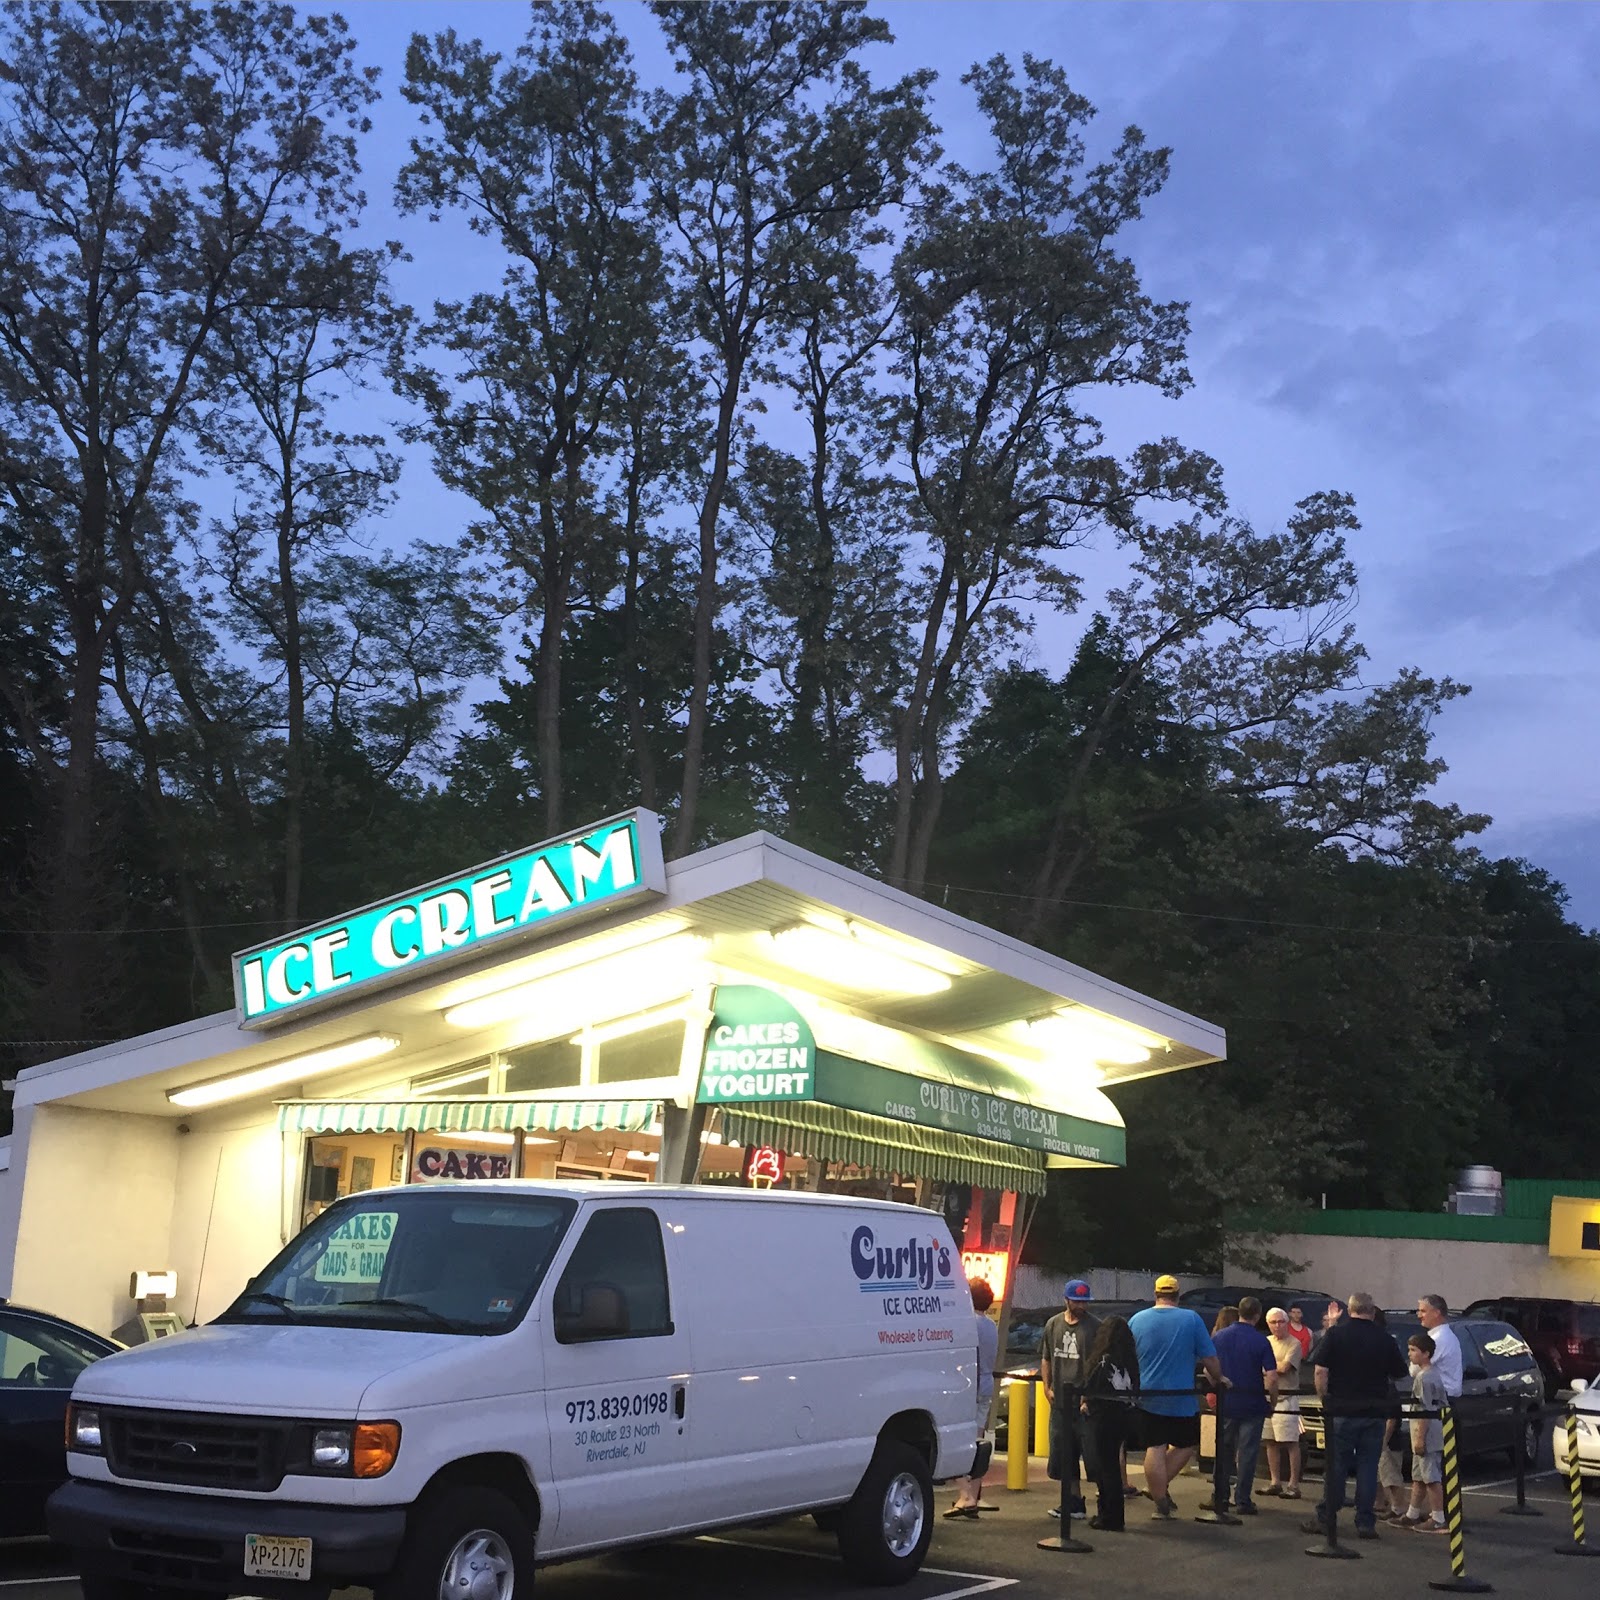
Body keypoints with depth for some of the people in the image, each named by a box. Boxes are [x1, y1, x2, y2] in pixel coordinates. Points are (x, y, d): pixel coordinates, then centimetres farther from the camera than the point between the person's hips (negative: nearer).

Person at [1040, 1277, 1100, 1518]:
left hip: (1085, 1397, -6)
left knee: (1091, 1450, -9)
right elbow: (1046, 1358, 20)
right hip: (1060, 1398, 6)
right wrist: (1047, 1387, 9)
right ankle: (1072, 1502, 19)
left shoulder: (1095, 1326, -4)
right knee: (1063, 1454, 10)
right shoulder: (1053, 1324, 12)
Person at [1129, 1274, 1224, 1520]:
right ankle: (1161, 1488, 8)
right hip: (1182, 1399, -2)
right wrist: (1218, 1380, 17)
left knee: (1154, 1449, 3)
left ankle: (1161, 1504, 4)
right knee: (1187, 1445, 16)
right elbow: (1209, 1359, -2)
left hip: (1147, 1397, 2)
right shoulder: (1192, 1319, -4)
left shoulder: (1137, 1320, 4)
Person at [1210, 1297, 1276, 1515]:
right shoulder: (1260, 1341, -9)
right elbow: (1272, 1378, -14)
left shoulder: (1218, 1337, 1)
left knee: (1223, 1451, 14)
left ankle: (1219, 1497, 16)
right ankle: (1243, 1501, 6)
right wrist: (1272, 1403, -1)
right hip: (1252, 1405, -3)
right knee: (1247, 1453, 4)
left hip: (1225, 1404, 3)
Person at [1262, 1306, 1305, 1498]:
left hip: (1286, 1398, -7)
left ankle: (1293, 1485, -2)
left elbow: (1284, 1367, -15)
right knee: (1271, 1442, 11)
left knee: (1291, 1443, -5)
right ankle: (1275, 1482, 19)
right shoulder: (1266, 1342, 14)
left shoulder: (1294, 1344, -7)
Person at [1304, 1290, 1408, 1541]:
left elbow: (1321, 1372, -9)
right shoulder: (1385, 1340, 1)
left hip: (1341, 1412, -1)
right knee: (1368, 1468, 7)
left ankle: (1326, 1518, 8)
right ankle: (1365, 1522, 6)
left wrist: (1324, 1398, 2)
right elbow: (1399, 1373, 10)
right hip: (1375, 1414, 2)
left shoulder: (1335, 1334, -5)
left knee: (1335, 1466, 5)